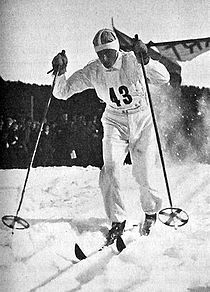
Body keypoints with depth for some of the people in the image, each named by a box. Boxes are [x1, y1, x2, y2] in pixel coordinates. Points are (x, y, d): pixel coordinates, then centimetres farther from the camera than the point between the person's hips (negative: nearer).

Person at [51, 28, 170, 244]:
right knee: (110, 171, -15)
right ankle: (117, 220, 5)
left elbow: (163, 79, -28)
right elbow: (62, 92, -8)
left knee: (142, 176, 0)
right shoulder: (92, 72, -10)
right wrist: (61, 72, -27)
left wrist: (146, 61, -45)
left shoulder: (132, 62, -18)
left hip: (142, 121, -2)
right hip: (114, 123, 2)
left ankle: (151, 211, 31)